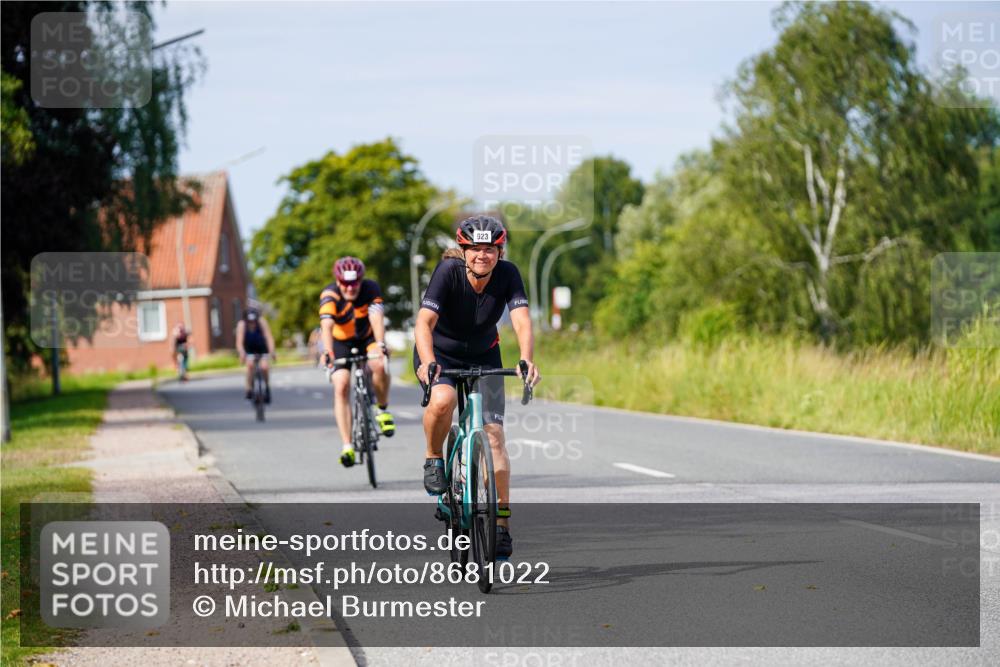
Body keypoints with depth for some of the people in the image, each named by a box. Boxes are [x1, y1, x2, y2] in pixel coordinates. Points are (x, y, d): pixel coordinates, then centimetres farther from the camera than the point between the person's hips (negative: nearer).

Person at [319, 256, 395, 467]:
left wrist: (381, 344, -55)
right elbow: (327, 325, -42)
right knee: (341, 387, -17)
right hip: (341, 342, 0)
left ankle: (383, 410, -6)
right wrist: (327, 352, -58)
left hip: (367, 338, 0)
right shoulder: (329, 295, -27)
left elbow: (376, 317, -38)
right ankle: (347, 446, -16)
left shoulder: (371, 289, -24)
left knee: (380, 365, -31)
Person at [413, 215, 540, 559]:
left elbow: (522, 322, -30)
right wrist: (428, 363, -53)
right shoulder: (448, 271, -26)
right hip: (440, 353, -2)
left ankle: (501, 524, -1)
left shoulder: (508, 275, -20)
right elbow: (424, 323, -35)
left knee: (494, 436, -8)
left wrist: (526, 360, -49)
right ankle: (434, 460, -6)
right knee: (443, 400, -36)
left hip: (483, 357, 2)